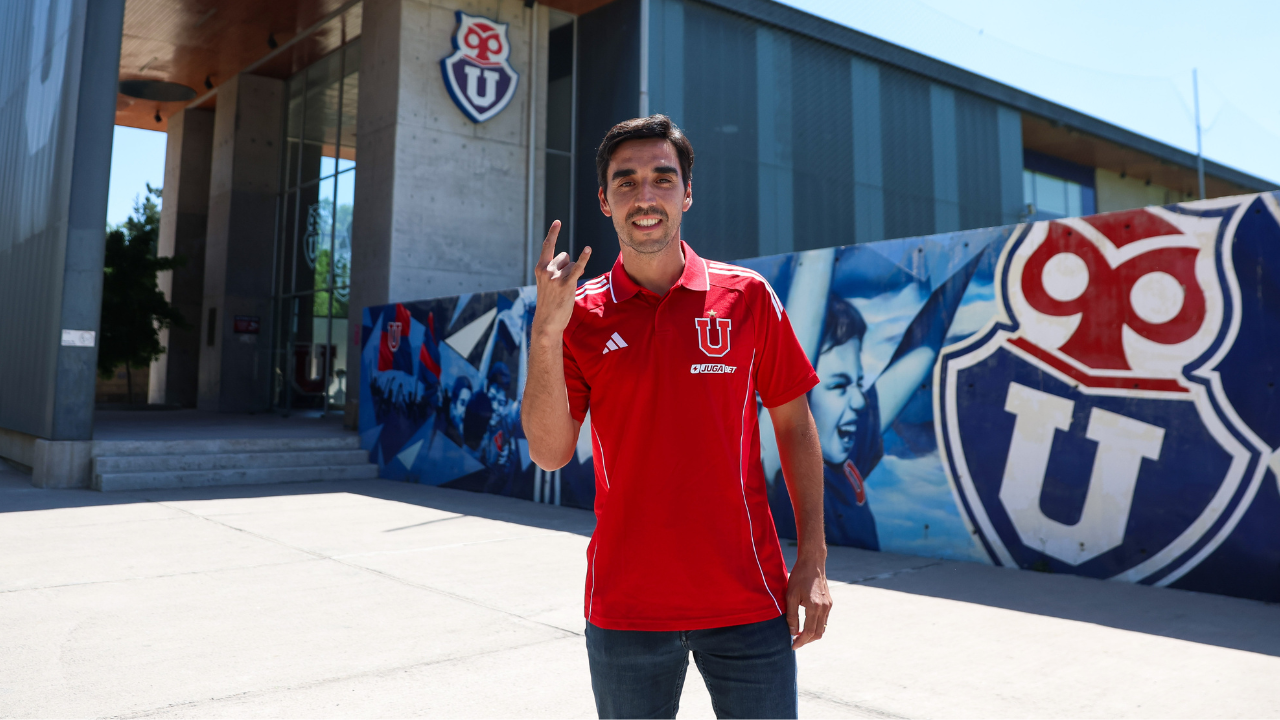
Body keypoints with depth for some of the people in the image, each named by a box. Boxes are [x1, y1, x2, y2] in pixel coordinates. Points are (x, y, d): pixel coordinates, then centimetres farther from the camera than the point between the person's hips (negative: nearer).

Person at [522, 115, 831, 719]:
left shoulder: (747, 295, -1)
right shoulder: (580, 313, 0)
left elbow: (794, 426, 4)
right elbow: (549, 452, -7)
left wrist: (813, 559, -1)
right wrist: (546, 330, -17)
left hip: (747, 597, 0)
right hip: (625, 605, 1)